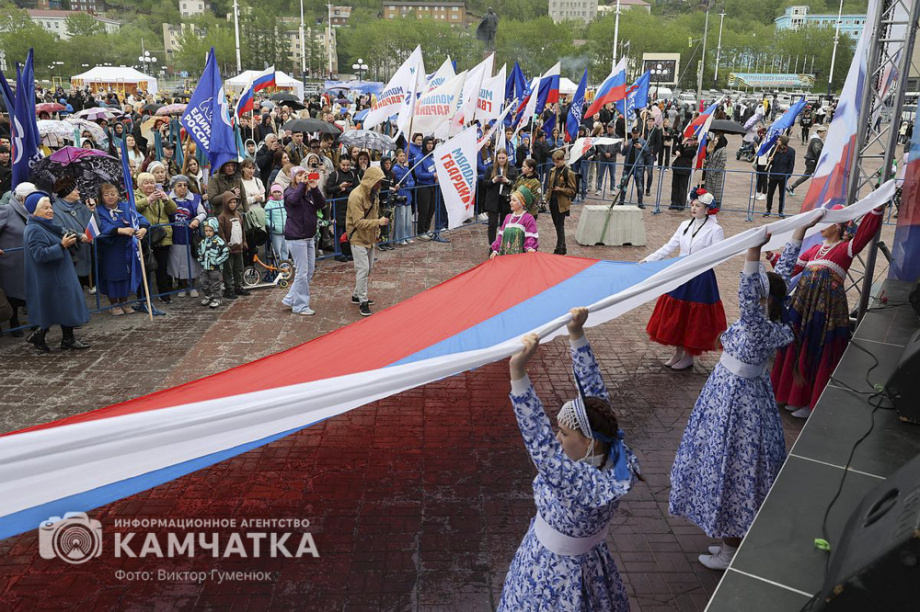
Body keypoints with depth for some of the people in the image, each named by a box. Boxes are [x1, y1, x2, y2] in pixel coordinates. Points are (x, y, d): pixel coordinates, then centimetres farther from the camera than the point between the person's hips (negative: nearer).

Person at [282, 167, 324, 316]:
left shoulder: (309, 192, 11)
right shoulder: (290, 192, -5)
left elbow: (321, 204, -5)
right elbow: (294, 199, -29)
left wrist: (314, 188, -17)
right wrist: (302, 184, -21)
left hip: (309, 236, 7)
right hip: (296, 237, -7)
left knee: (310, 271, 11)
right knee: (302, 272, -4)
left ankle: (290, 299, 22)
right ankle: (300, 306, 6)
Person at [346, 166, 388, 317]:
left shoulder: (373, 193, 7)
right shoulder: (356, 196, -23)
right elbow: (358, 222, -26)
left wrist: (379, 222, 9)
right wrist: (378, 222, -33)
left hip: (369, 237, 9)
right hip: (358, 238, -9)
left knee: (368, 268, 16)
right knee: (363, 269, -9)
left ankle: (357, 295, 30)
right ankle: (362, 302, -1)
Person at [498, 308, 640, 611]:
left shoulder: (587, 485, -39)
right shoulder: (606, 449, -17)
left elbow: (540, 442, -49)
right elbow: (592, 389, -13)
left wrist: (518, 372, -56)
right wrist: (576, 334, -16)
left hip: (558, 574, -7)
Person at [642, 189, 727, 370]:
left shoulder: (715, 229, -9)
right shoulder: (685, 225, 6)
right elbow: (668, 247, 7)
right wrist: (648, 260, 0)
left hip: (701, 279, -5)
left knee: (694, 317, 4)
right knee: (676, 314, 11)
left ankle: (688, 357, 19)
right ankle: (678, 352, 27)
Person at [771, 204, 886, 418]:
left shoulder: (846, 249, -3)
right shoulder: (814, 250, 15)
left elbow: (867, 231, -19)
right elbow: (790, 269, 21)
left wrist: (878, 207, -29)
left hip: (827, 310, -6)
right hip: (804, 308, 6)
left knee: (820, 355, 2)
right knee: (799, 351, 13)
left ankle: (813, 403, 14)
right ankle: (798, 398, 28)